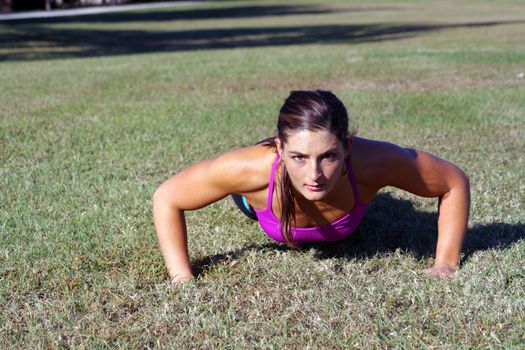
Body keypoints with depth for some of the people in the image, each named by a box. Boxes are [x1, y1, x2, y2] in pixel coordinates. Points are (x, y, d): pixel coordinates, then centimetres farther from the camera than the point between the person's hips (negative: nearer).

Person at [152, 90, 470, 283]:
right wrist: (183, 279, -37)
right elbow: (166, 198, -33)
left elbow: (455, 182, -30)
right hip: (263, 190, 0)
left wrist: (446, 265, -31)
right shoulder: (256, 167, -49)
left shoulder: (370, 162, -48)